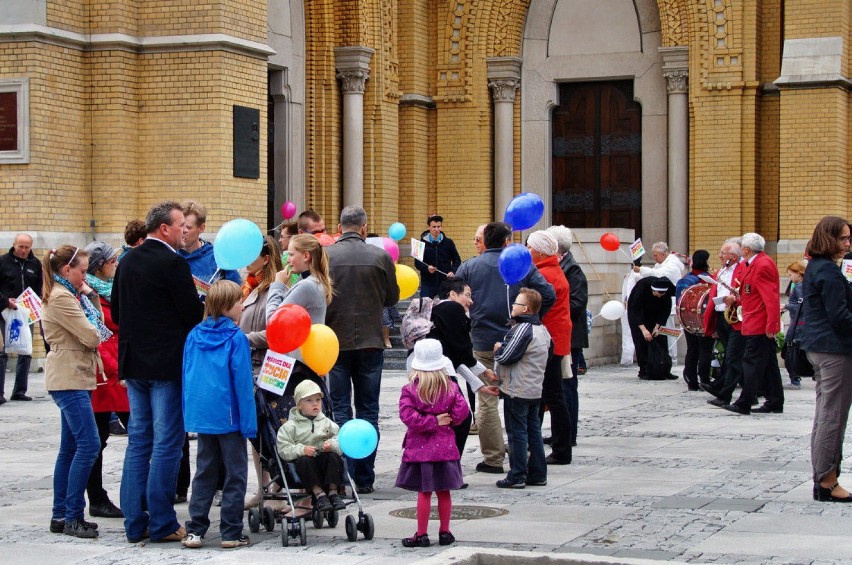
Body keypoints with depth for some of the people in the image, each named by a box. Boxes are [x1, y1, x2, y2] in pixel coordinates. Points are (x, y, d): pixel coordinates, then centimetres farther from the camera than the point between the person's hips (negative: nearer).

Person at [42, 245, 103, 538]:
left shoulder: (68, 295, 18)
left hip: (72, 377, 11)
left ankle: (61, 515, 15)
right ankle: (72, 517, -10)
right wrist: (96, 335, 3)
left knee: (71, 447, 12)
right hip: (68, 377, -11)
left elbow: (96, 323, 17)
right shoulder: (60, 298, -15)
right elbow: (90, 336, -17)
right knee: (88, 444, -13)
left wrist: (89, 294, 11)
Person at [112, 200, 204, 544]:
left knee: (138, 441, 12)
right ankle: (162, 524, 2)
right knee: (166, 444, -1)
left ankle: (135, 523, 14)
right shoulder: (173, 263, -14)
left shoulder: (128, 261, 9)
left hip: (134, 362, 7)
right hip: (167, 364, -7)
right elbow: (193, 313, -15)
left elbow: (116, 312, 14)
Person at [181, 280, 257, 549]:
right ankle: (231, 532, 5)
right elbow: (243, 382, -12)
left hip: (201, 414, 5)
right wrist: (249, 423, -9)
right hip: (229, 416, -5)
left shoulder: (194, 335, 5)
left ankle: (195, 530, 10)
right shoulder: (236, 339, -11)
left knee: (204, 472, 13)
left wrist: (191, 413, 16)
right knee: (235, 474, 4)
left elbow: (187, 376, 9)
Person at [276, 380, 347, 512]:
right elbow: (283, 449, -5)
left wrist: (332, 444, -14)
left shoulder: (327, 423, 15)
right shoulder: (290, 426, 4)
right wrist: (301, 450, -21)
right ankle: (318, 493, -35)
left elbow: (341, 442, 9)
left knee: (334, 456, -26)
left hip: (324, 460, 2)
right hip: (305, 463, -2)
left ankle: (333, 491, -25)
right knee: (304, 460, -34)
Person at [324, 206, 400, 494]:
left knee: (339, 408, 5)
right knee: (368, 409, 8)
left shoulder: (325, 256, -8)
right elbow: (392, 298, 5)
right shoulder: (380, 257, -5)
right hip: (371, 342, 1)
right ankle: (364, 478, 9)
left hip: (336, 341, -1)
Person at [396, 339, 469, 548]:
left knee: (424, 493, 2)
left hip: (420, 448, -3)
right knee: (443, 492, 11)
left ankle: (421, 534, 5)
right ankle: (444, 532, 18)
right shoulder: (451, 388, -1)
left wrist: (432, 421, -11)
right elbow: (462, 411, -6)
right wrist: (443, 421, 9)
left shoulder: (409, 390, -8)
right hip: (445, 447, 3)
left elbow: (408, 415, -19)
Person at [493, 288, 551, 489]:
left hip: (517, 390, -9)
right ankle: (538, 474, 15)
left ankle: (517, 476, -1)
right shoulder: (542, 329, 11)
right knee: (533, 431, 12)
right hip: (535, 390, 9)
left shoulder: (523, 329, -18)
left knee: (517, 432, -3)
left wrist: (498, 349, 2)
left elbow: (506, 357, -21)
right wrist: (503, 349, 14)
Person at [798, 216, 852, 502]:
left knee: (824, 415, 13)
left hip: (818, 347, 10)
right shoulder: (829, 272, -16)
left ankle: (823, 478, 17)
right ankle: (827, 481, -3)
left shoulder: (815, 268, 15)